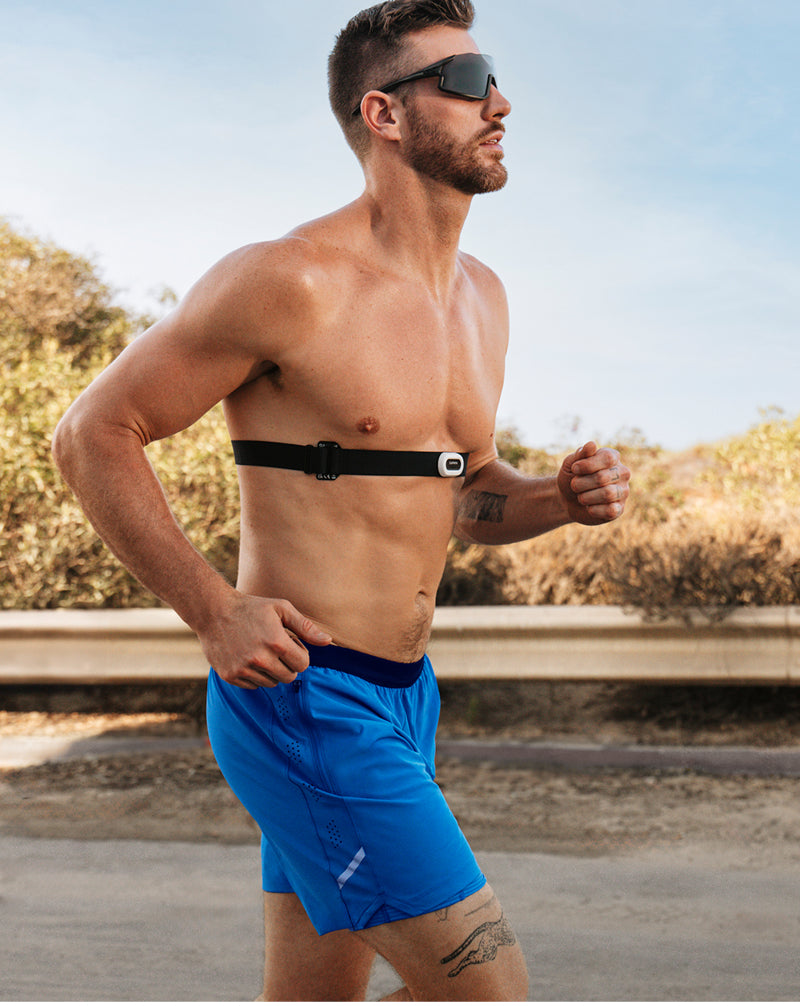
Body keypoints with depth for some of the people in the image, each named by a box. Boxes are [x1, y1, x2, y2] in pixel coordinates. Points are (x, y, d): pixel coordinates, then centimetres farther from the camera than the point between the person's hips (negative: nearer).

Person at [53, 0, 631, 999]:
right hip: (301, 696, -9)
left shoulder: (481, 297, 10)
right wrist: (216, 615, -16)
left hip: (402, 696, 9)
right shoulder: (291, 280, -16)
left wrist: (564, 498, 0)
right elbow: (91, 434, -10)